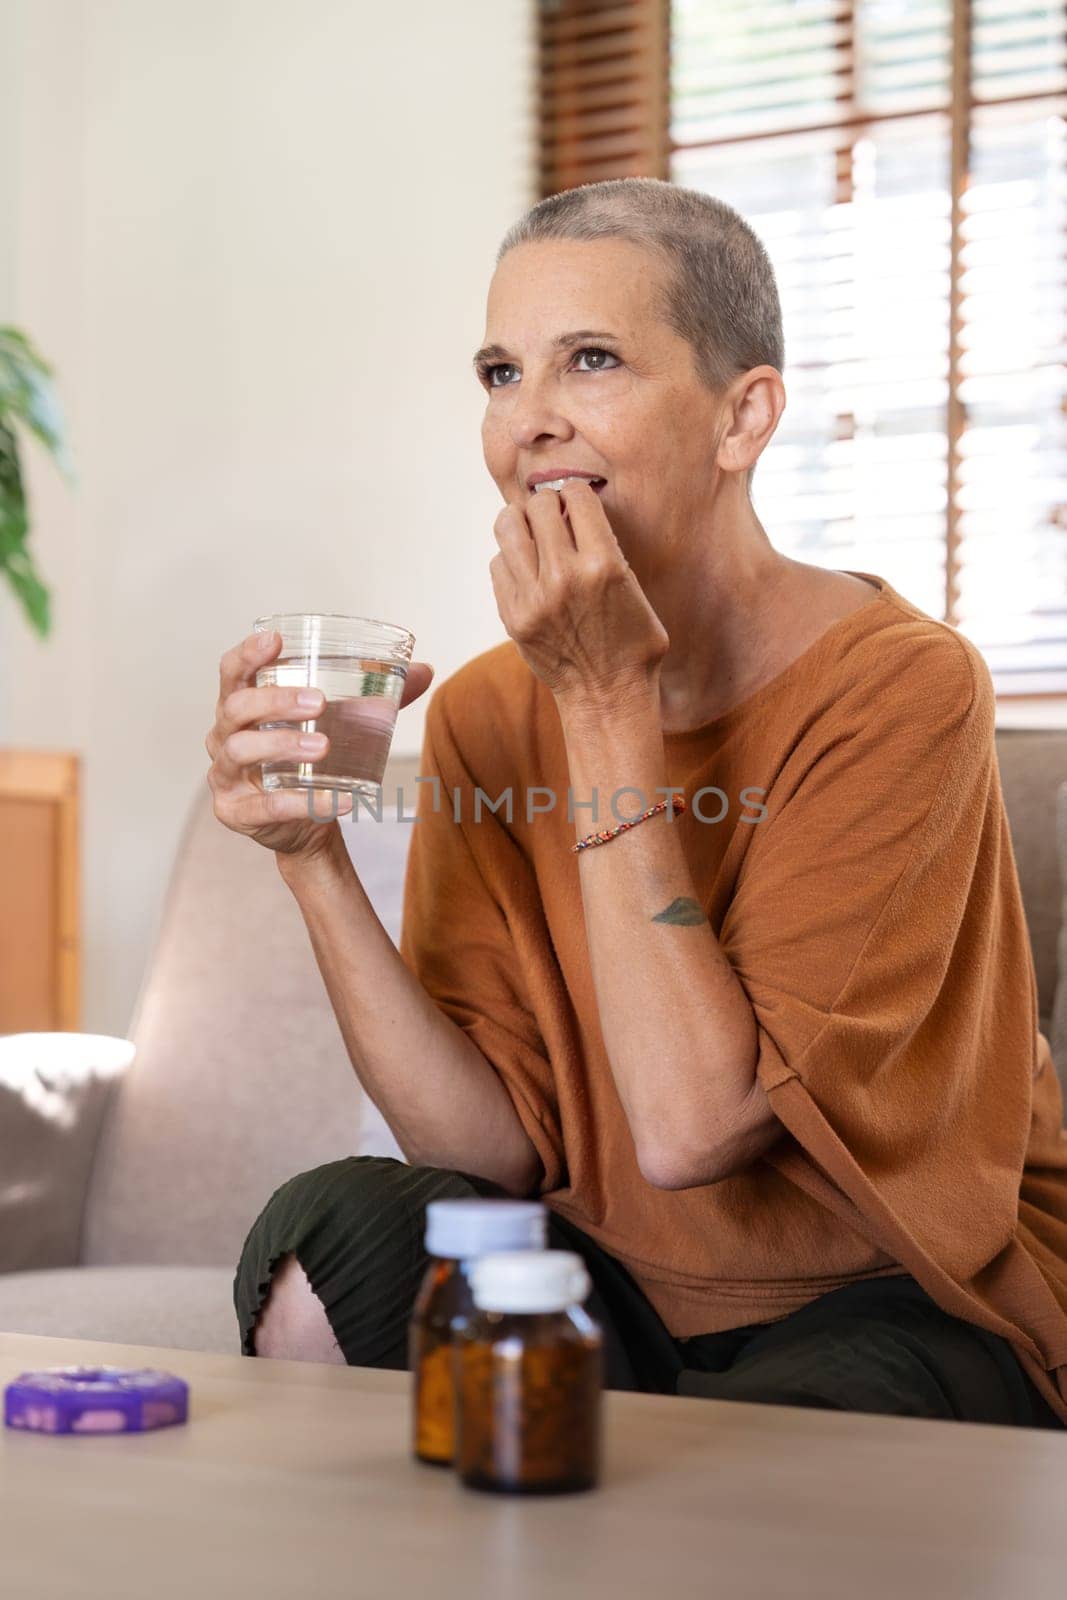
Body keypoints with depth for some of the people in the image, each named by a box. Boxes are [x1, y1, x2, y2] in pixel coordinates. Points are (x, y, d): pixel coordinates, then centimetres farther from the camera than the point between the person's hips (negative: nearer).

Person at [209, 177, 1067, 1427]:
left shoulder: (900, 684, -19)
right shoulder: (486, 713, -2)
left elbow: (689, 1132, -26)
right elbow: (495, 1143, -9)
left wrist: (608, 704, -25)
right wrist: (311, 855, -21)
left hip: (905, 1312, -4)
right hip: (632, 1293, 5)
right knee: (331, 1236, -21)